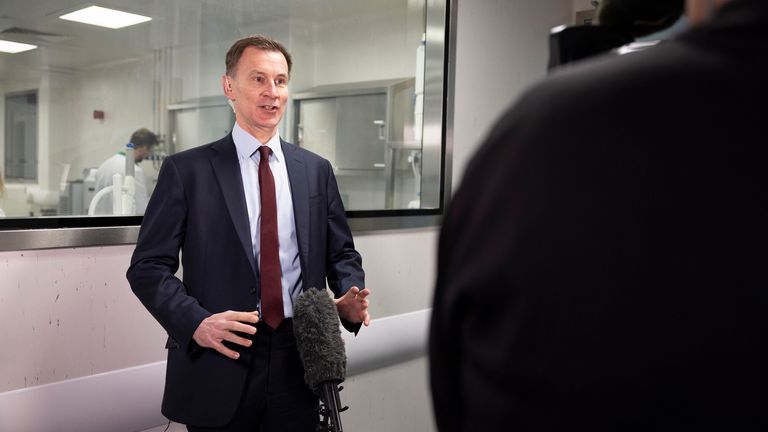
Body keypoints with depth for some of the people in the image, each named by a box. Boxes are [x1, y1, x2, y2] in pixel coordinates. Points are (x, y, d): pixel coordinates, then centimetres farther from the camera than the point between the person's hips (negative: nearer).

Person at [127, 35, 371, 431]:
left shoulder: (316, 170, 7)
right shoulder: (187, 170, -2)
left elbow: (342, 254, 12)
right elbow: (148, 266, -4)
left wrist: (349, 299, -7)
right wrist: (196, 322, -19)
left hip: (298, 366, 3)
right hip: (218, 365, -2)